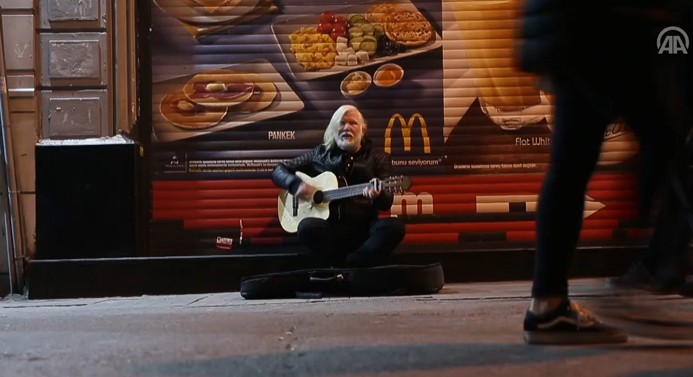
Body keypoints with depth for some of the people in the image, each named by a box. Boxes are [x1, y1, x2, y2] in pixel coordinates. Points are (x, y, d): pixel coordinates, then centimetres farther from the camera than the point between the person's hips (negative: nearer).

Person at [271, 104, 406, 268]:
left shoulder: (379, 159, 13)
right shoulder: (320, 154, 15)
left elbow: (387, 203, 2)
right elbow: (279, 170, 19)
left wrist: (378, 194, -23)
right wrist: (296, 184, -4)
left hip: (364, 228, 0)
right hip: (330, 227, 0)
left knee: (394, 226, -32)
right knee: (308, 226, -35)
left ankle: (342, 267, -21)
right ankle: (350, 269, -16)